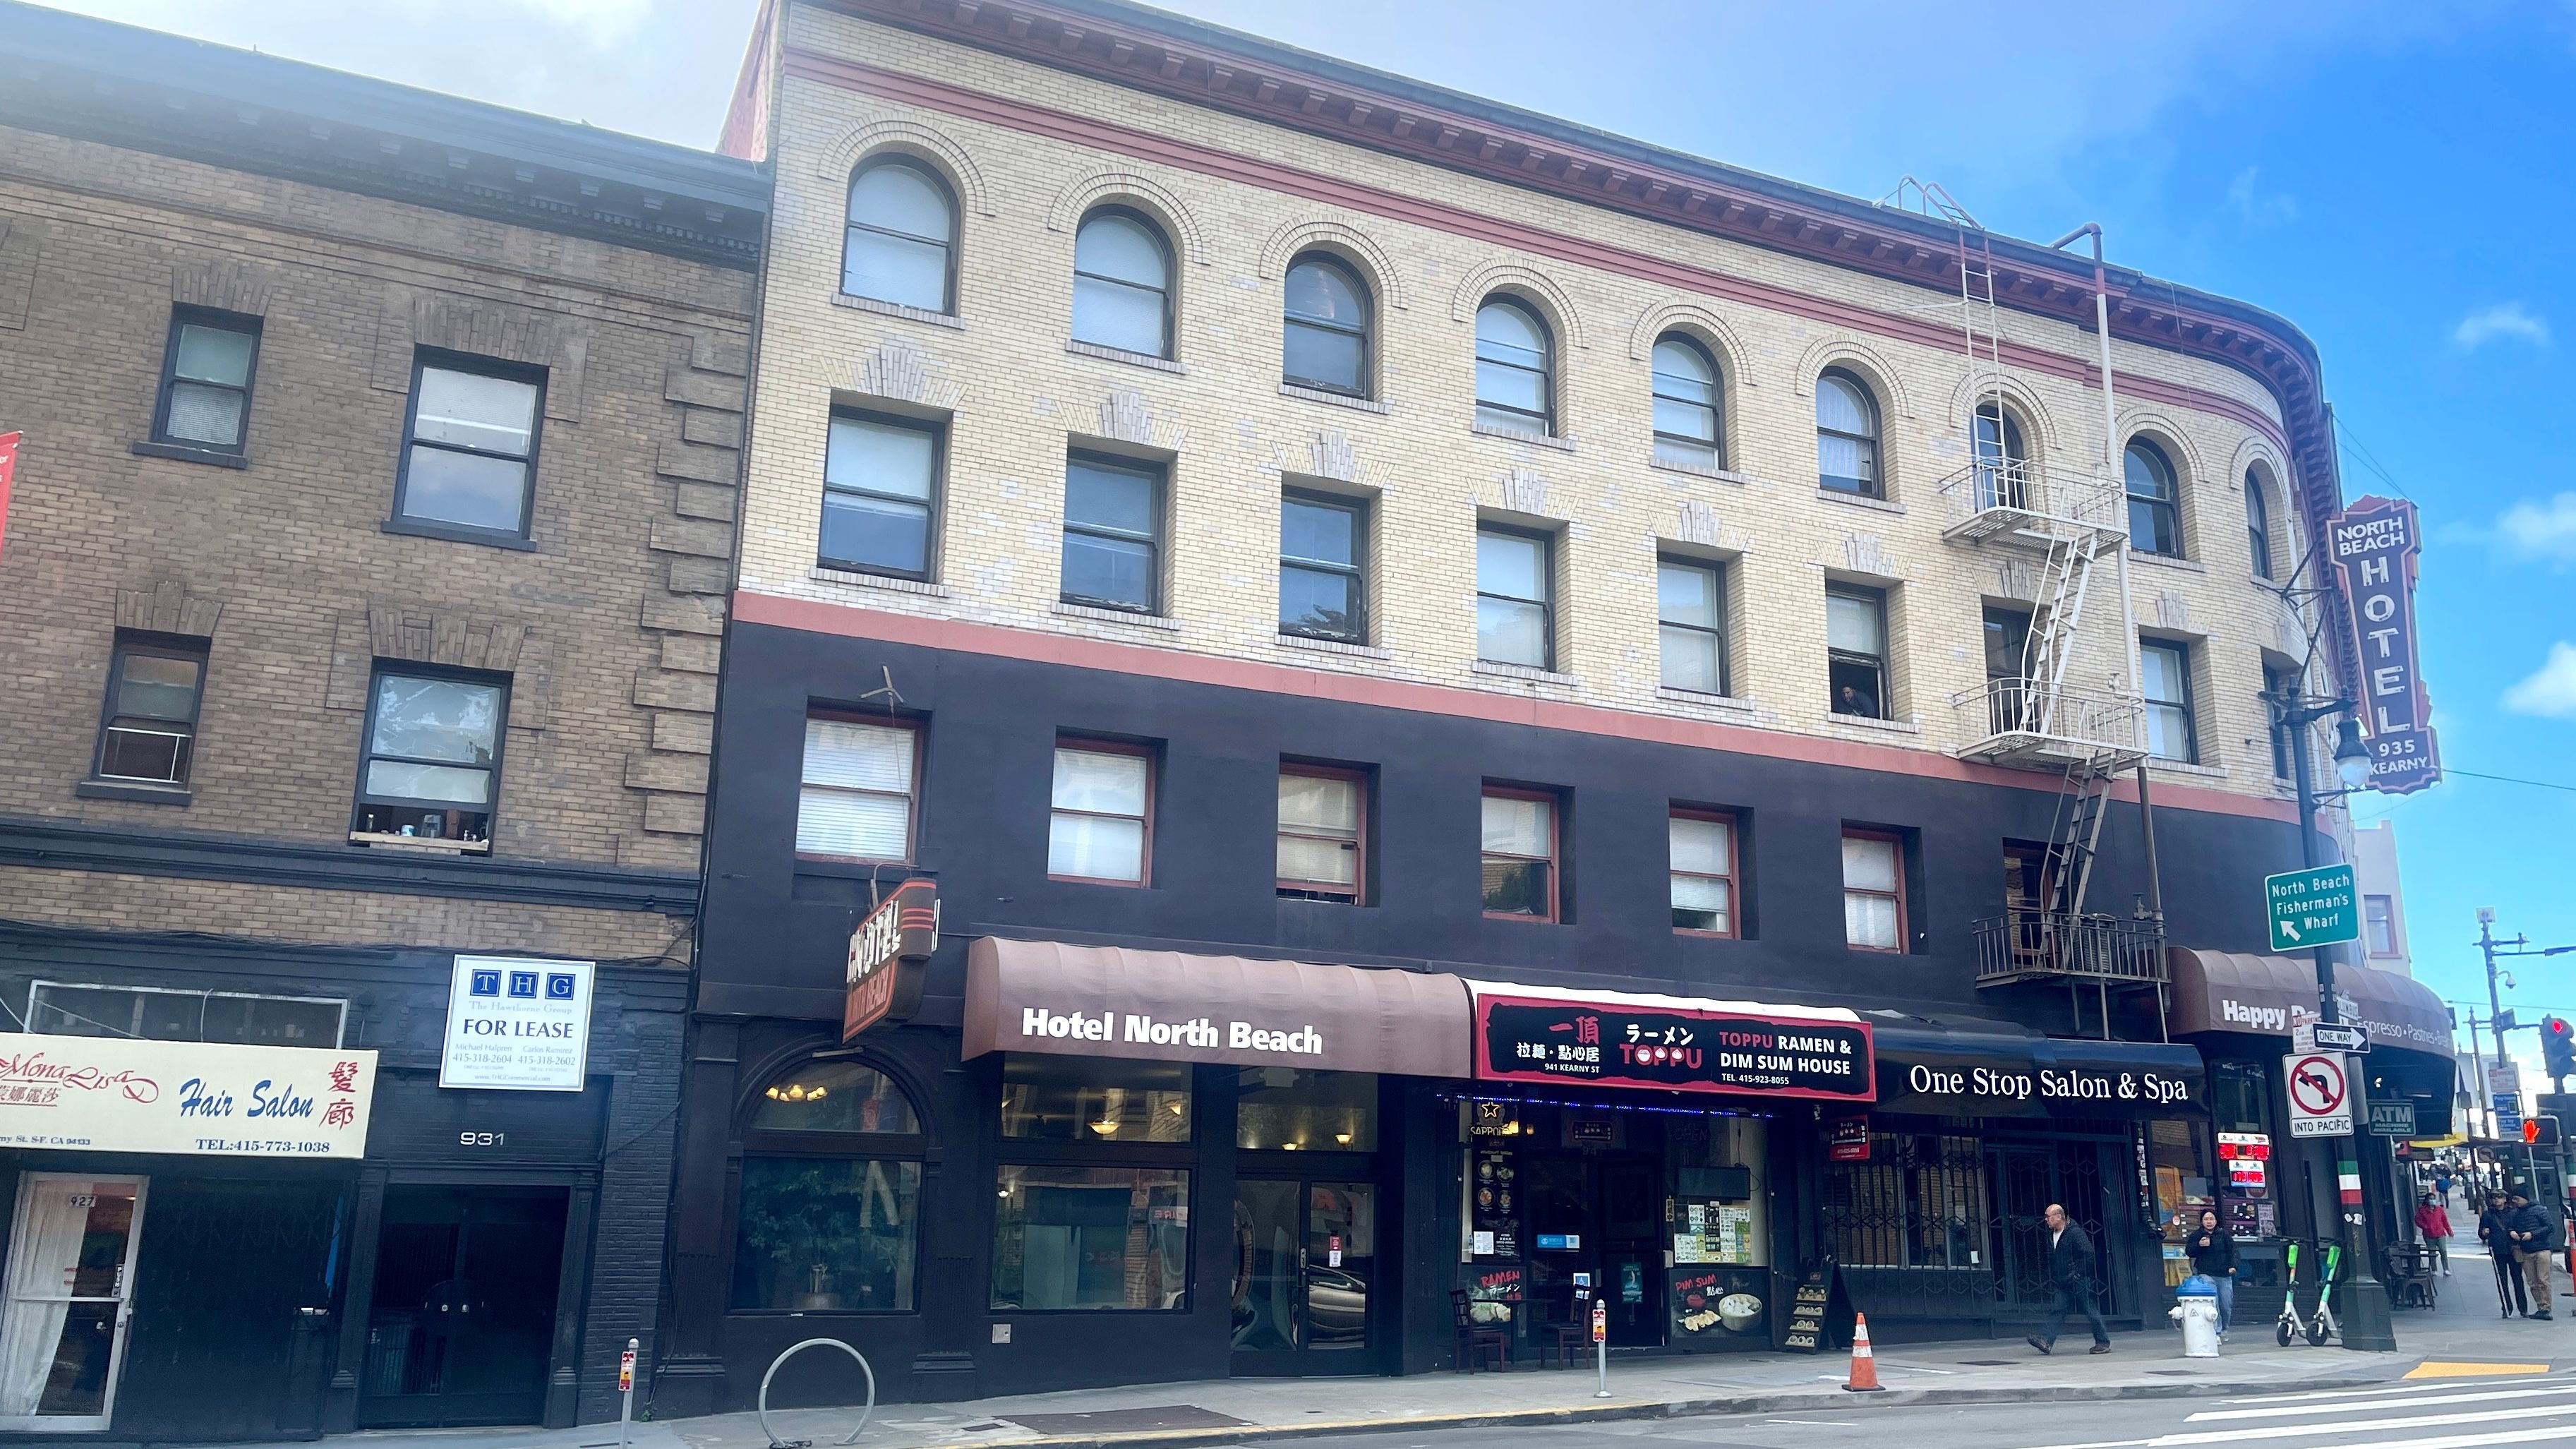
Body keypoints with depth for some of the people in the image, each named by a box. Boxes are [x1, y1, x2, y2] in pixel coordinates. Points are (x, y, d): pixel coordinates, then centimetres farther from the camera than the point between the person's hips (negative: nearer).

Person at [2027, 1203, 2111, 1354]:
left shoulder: (2075, 1233, -13)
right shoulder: (2051, 1236, 13)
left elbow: (2089, 1254, -18)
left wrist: (2078, 1273, -18)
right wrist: (2053, 1276, 15)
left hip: (2079, 1281, -8)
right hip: (2064, 1284, 8)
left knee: (2090, 1311, 2)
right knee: (2057, 1311, -3)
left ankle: (2103, 1342, 15)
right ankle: (2046, 1341, -13)